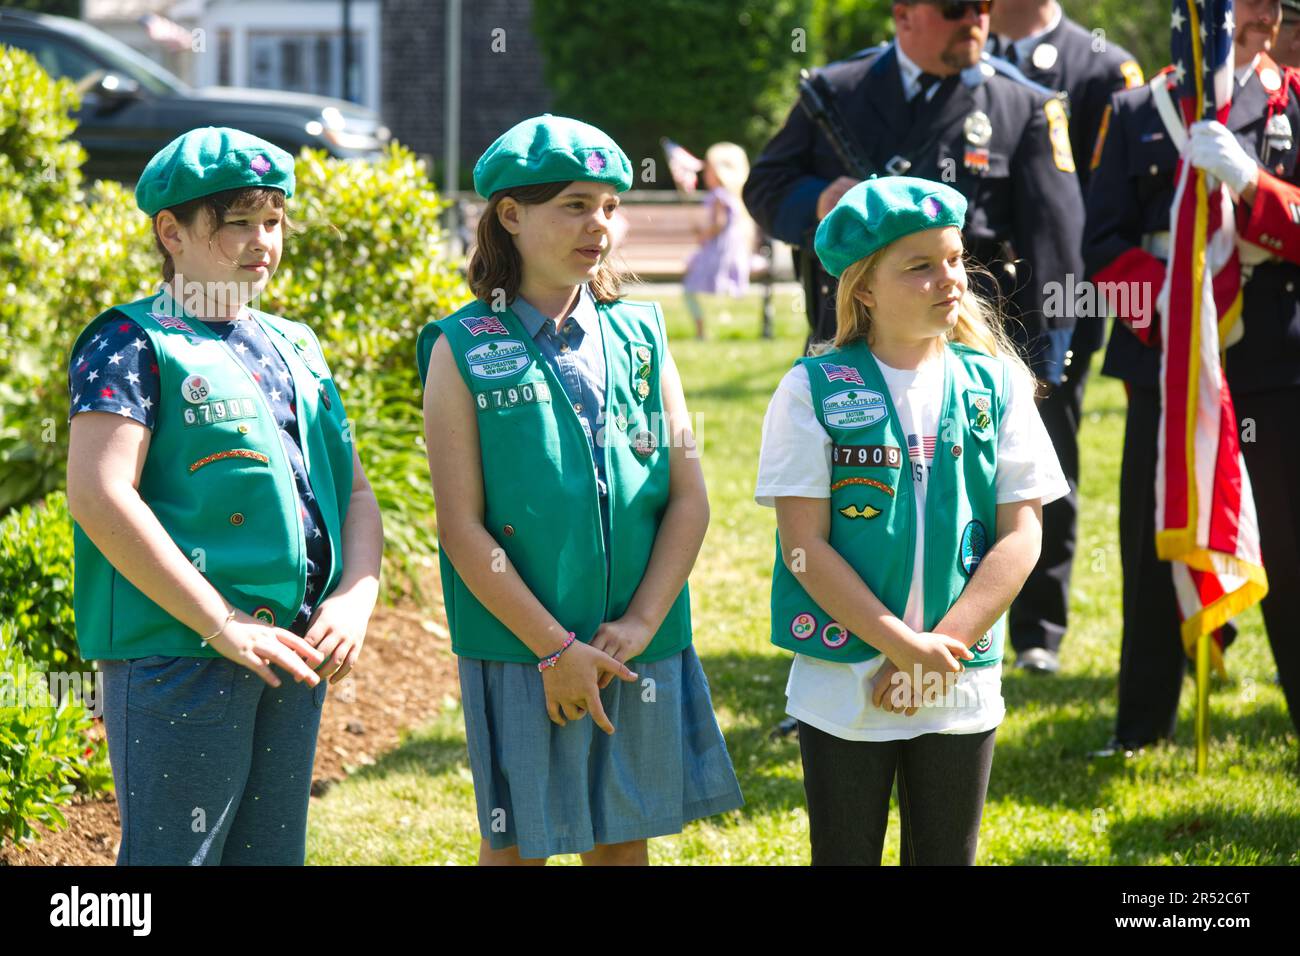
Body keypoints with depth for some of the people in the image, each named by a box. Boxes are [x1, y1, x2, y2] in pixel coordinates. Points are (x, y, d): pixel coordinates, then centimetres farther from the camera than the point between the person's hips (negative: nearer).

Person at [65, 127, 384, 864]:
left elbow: (355, 490, 19)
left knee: (270, 853, 11)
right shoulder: (135, 343, -4)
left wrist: (355, 599, -2)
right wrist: (224, 626, -18)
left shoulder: (296, 349, 18)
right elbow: (98, 496, -16)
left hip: (292, 656, 7)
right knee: (173, 853, -7)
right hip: (179, 657, -7)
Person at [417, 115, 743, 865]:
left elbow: (689, 498, 3)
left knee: (625, 836, 11)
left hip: (642, 650, 3)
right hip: (519, 651, -3)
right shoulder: (465, 351, -5)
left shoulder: (640, 337, 6)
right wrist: (554, 648, -13)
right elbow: (462, 528, -9)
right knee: (517, 842, 5)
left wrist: (639, 623, -9)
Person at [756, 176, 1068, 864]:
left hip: (963, 685, 2)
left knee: (947, 856, 10)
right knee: (845, 856, 6)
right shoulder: (813, 391, -5)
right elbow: (805, 544, -9)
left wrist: (941, 647, -12)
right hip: (843, 682, -2)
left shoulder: (995, 386, 1)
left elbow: (1019, 535, -2)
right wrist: (902, 645, -14)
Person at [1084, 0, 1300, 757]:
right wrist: (1170, 296, -12)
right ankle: (1143, 724, 15)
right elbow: (1103, 244, 5)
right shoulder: (1137, 113, 8)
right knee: (1152, 544, 5)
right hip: (1165, 362, 1)